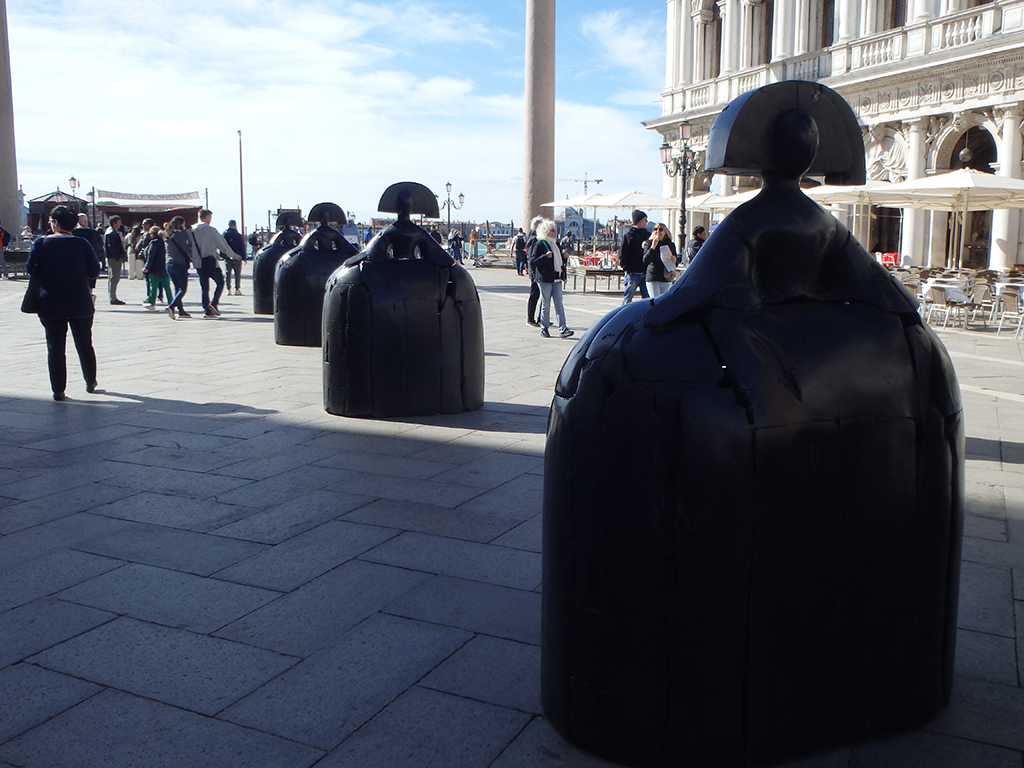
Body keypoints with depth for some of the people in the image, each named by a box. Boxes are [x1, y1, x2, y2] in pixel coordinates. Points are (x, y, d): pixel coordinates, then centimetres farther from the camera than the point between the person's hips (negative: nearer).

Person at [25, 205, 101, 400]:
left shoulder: (41, 243, -5)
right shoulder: (82, 244, -4)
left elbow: (30, 268, -5)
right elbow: (95, 271, -3)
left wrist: (46, 278, 13)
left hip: (51, 305, -1)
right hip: (81, 304, 1)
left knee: (55, 347, 5)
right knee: (84, 344, 16)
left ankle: (58, 390, 5)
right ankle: (91, 382, 25)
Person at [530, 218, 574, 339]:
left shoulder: (555, 244, 18)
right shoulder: (540, 244, -6)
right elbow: (532, 262, -12)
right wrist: (545, 256, -22)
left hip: (556, 279, 7)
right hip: (545, 279, -7)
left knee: (559, 304, 0)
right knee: (545, 305, 0)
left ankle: (562, 329, -4)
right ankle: (544, 328, 12)